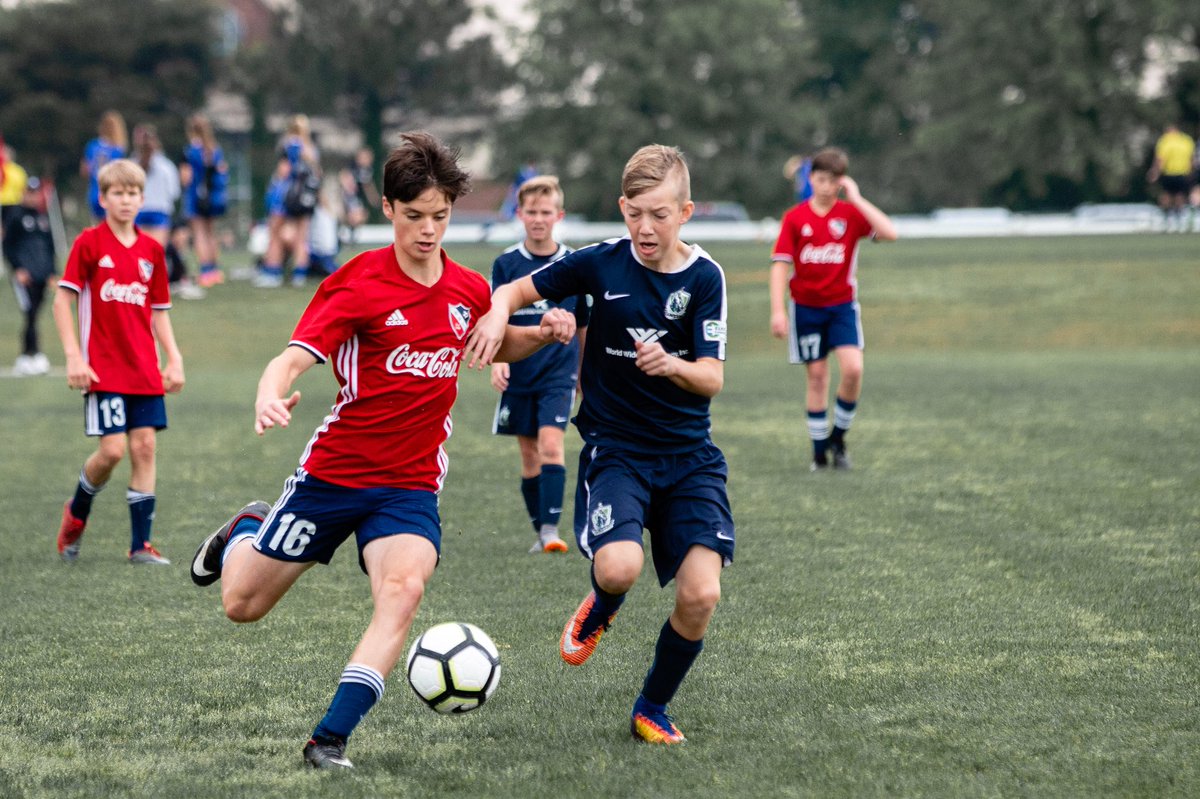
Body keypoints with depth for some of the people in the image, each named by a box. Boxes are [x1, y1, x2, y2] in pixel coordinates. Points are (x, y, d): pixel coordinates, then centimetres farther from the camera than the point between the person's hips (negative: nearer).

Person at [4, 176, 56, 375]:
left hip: (41, 276, 5)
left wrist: (51, 272, 16)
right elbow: (8, 246, -1)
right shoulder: (16, 215, -1)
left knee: (33, 316, 6)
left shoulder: (43, 216, 15)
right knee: (30, 314, -14)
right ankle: (35, 354, -18)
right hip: (24, 275, -5)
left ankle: (24, 358, 12)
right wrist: (18, 269, -10)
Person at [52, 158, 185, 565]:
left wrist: (174, 359, 6)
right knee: (113, 448, -11)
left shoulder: (151, 250, 8)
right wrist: (73, 356, -12)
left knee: (144, 446, 0)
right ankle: (76, 513, 18)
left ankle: (141, 544, 5)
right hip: (103, 369, -4)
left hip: (144, 370, 4)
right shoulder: (89, 243, -4)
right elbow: (62, 300, -5)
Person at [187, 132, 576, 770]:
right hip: (334, 472, -2)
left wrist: (543, 334, 3)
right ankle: (243, 534, 43)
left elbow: (497, 343, 26)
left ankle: (330, 739, -27)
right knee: (241, 604, 7)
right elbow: (293, 359, -21)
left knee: (403, 588, -28)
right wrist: (270, 398, -44)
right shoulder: (357, 282, -11)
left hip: (411, 486, 2)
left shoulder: (468, 290, 4)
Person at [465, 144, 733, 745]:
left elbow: (712, 379, -8)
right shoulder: (601, 264, -4)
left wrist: (673, 365, -30)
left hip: (689, 455, 1)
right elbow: (517, 290, 4)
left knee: (701, 593, -13)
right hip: (614, 447, -1)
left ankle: (652, 709, 13)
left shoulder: (704, 277, -4)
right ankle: (600, 606, 13)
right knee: (619, 567, -28)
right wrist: (498, 313, -19)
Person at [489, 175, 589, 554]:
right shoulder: (507, 263, 0)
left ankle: (551, 528, -19)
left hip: (559, 372, -2)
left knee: (551, 444, -17)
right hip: (518, 375, 2)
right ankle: (541, 533, 18)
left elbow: (583, 325, 11)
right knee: (529, 455, 8)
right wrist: (497, 359, -20)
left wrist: (584, 375, 18)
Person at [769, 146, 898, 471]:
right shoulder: (795, 218, -4)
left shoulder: (851, 213, -3)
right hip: (806, 307, 0)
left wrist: (856, 199, -17)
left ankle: (838, 436, 4)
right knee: (817, 376, 4)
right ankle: (819, 451, 14)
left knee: (853, 368, -17)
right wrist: (778, 310, -12)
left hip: (842, 304, 0)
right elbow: (780, 264, -4)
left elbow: (889, 233, -18)